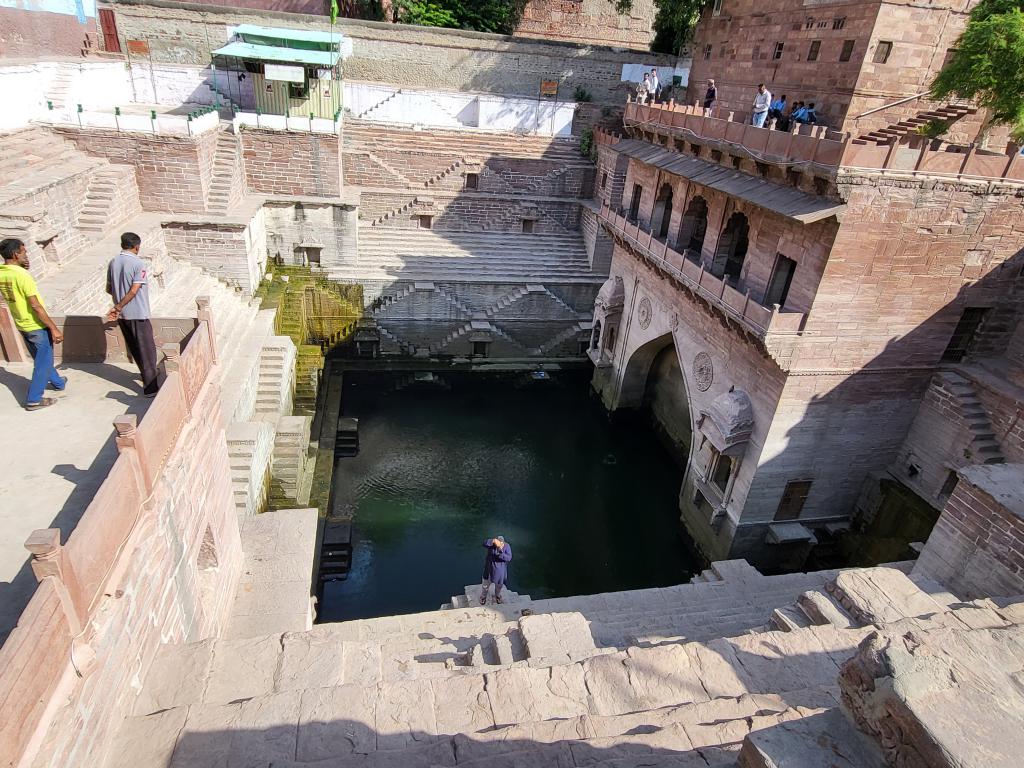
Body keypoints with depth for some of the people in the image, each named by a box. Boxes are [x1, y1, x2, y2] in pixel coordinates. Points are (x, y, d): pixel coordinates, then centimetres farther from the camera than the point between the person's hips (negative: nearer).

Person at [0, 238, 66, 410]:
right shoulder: (22, 275, -23)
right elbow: (36, 306, -24)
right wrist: (54, 328, -20)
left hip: (21, 325, 8)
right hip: (36, 326, -8)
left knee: (41, 358, 25)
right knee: (43, 362, 5)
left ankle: (58, 382, 44)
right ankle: (34, 400, 10)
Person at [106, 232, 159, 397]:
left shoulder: (113, 262, 4)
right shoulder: (138, 264, -15)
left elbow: (109, 289, 10)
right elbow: (133, 291, -22)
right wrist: (118, 308, -14)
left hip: (122, 314, 7)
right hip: (138, 314, -7)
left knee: (134, 347, 21)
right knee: (147, 349, -2)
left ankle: (147, 373, 39)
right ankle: (150, 388, -4)